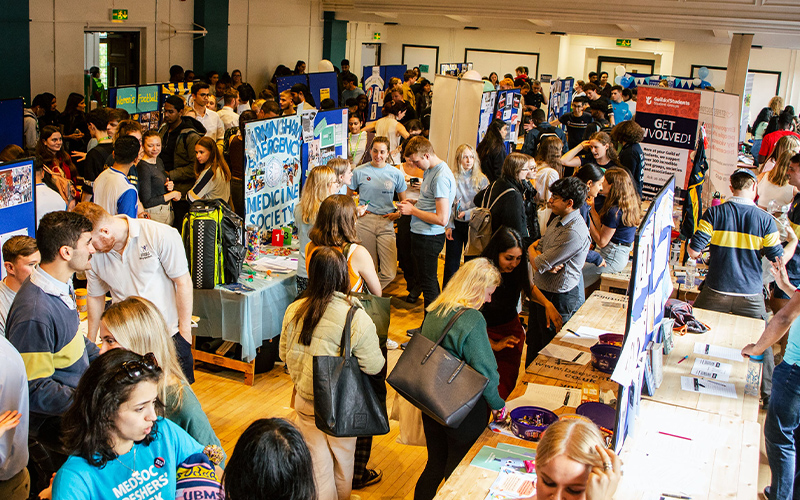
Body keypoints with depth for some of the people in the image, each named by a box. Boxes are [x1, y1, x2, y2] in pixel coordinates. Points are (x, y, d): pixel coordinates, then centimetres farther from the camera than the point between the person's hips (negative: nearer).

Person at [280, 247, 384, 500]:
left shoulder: (294, 311, -12)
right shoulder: (357, 318, -25)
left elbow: (284, 354, 2)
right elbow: (374, 366, -19)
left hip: (305, 400, 2)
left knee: (316, 460, 19)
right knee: (343, 456, 24)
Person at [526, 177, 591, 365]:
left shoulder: (574, 233, -27)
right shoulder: (558, 220, 5)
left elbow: (539, 265, -24)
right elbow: (536, 247, 8)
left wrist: (532, 251, -1)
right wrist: (547, 262, -16)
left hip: (559, 298, -9)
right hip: (541, 290, 9)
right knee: (533, 343, 22)